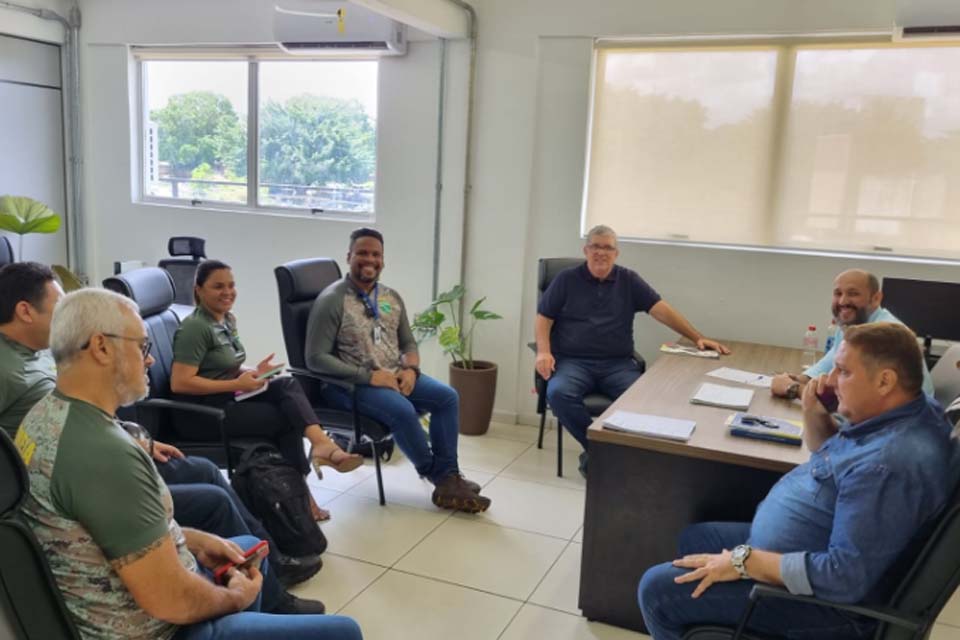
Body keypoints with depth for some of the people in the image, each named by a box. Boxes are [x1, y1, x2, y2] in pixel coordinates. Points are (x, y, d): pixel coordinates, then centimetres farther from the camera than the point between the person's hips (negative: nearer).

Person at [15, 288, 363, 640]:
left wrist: (195, 542, 9)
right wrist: (236, 597, -10)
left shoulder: (45, 414, -1)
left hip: (115, 604, 10)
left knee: (250, 546, 31)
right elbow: (172, 602, -29)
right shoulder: (105, 452, -32)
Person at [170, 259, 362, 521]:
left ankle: (321, 444, -34)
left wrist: (252, 372, 2)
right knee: (287, 418, -18)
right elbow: (179, 383, -22)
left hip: (228, 398, 8)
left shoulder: (227, 319, 13)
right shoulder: (195, 327, -15)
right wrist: (237, 384, -21)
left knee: (288, 384, -19)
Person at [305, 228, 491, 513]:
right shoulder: (332, 300, -10)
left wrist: (411, 369, -8)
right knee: (402, 410, -31)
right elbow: (315, 358, -15)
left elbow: (408, 343, 17)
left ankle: (448, 476, -10)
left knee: (447, 396, -13)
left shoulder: (392, 297, 11)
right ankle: (439, 476, -9)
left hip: (394, 376, 7)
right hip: (350, 383, -7)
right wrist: (369, 376, -21)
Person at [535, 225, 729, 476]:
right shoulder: (566, 279, 8)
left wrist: (698, 338, -4)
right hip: (573, 361, -1)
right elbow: (543, 318, 7)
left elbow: (663, 310, 5)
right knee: (558, 393, -33)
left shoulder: (629, 281, 11)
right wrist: (544, 352, -11)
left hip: (617, 363, 1)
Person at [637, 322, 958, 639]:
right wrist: (814, 414, -4)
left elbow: (846, 576, -34)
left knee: (657, 589, -8)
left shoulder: (892, 463, -33)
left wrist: (744, 562, -25)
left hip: (822, 596, -10)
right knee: (692, 539, 22)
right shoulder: (898, 414, -1)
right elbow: (828, 453, 18)